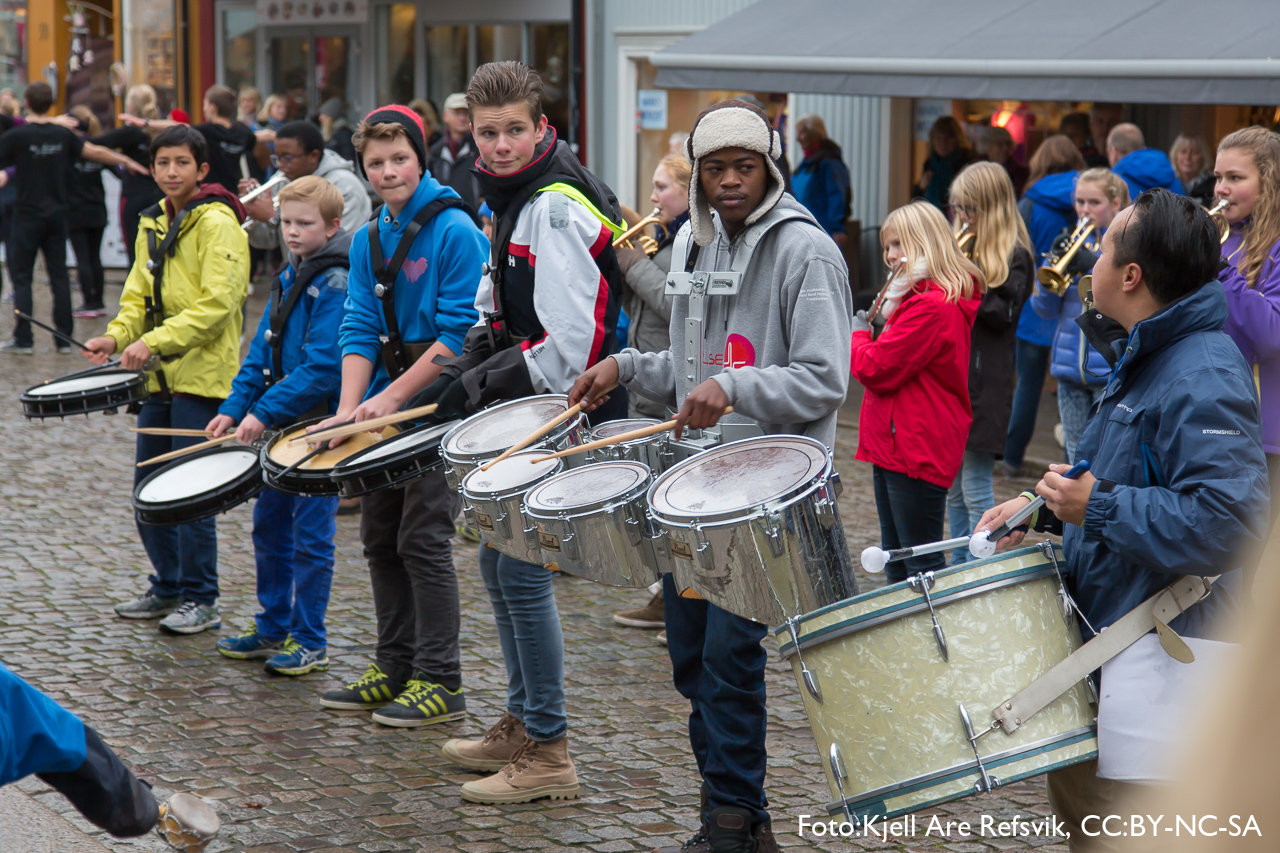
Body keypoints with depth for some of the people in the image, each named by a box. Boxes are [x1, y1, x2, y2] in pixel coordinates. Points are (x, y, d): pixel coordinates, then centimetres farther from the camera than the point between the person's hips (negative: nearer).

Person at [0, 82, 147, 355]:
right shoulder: (62, 135, 2)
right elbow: (96, 152, 11)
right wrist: (127, 161, 25)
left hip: (27, 216, -4)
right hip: (57, 215, 4)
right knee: (59, 276, 8)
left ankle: (23, 339, -2)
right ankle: (64, 338, 8)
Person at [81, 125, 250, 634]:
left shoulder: (217, 224, -10)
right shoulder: (153, 225, 15)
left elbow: (216, 302, -18)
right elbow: (140, 294, 18)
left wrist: (155, 342, -24)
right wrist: (117, 337, -1)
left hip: (202, 376, -8)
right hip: (160, 378, 8)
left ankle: (200, 600, 2)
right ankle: (168, 588, 25)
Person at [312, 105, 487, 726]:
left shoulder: (455, 232, -11)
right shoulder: (368, 240, 10)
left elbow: (459, 332, -15)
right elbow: (360, 328, 7)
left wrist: (392, 397, -17)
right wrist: (350, 406, -8)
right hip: (385, 406, 7)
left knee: (422, 539, -8)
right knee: (379, 537, 10)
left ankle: (440, 682, 0)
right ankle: (395, 668, 21)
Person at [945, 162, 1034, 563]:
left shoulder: (1014, 256, -6)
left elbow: (1003, 312, -16)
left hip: (984, 384, -7)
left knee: (975, 486, -6)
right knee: (952, 486, 12)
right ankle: (958, 566, 20)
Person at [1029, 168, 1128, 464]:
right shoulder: (1075, 242, 12)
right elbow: (1044, 308, 6)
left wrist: (1094, 267, -23)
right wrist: (1054, 263, -10)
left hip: (1110, 369, -5)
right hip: (1070, 366, 5)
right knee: (1076, 457, 12)